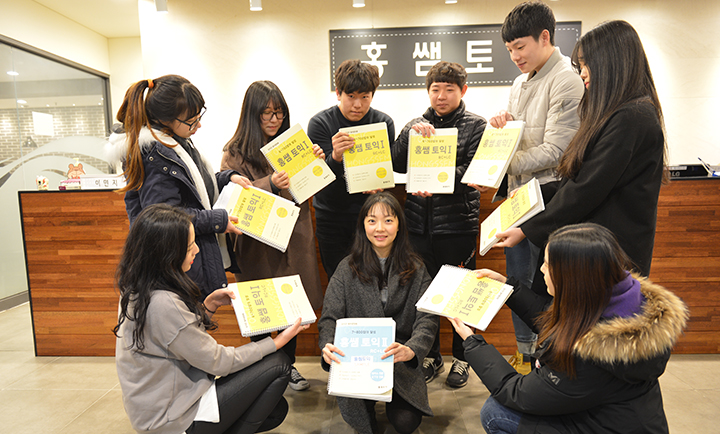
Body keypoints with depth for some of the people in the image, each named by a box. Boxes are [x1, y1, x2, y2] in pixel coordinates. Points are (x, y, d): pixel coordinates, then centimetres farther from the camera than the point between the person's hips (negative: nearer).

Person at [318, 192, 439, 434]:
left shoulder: (415, 270, 0)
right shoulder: (348, 269, 0)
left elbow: (427, 320, -8)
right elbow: (330, 317, -5)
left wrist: (410, 350, -30)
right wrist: (327, 347, -28)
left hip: (400, 362, 1)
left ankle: (391, 398, 18)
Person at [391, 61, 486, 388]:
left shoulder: (475, 126, 3)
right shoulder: (414, 125, 11)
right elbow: (395, 166, -1)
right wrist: (414, 135, -15)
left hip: (457, 224, -2)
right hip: (419, 224, 3)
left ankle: (461, 358, 30)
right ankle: (431, 356, 32)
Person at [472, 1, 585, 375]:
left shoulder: (566, 81, -11)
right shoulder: (520, 83, 15)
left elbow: (553, 152, -18)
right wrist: (501, 125, -2)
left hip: (546, 199, -8)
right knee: (517, 279, 16)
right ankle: (525, 353, 34)